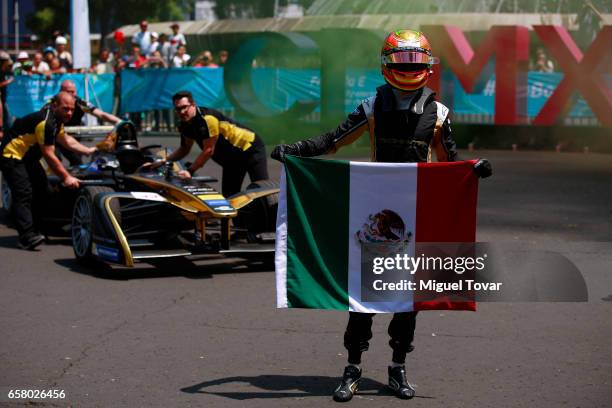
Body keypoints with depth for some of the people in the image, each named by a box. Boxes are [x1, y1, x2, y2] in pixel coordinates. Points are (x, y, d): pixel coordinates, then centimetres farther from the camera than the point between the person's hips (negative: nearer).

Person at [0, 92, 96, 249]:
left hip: (27, 156, 11)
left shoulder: (57, 119, 6)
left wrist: (89, 151, 21)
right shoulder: (46, 122, -26)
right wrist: (66, 177, -19)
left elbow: (66, 140, 22)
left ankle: (33, 230, 13)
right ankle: (27, 237, -32)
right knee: (24, 193, -22)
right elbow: (49, 156, -24)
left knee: (41, 187, 10)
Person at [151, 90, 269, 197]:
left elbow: (208, 151, -27)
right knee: (228, 196, 5)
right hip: (231, 159, 9)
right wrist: (163, 161, 0)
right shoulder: (185, 125, -1)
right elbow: (184, 149, 13)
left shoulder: (207, 118, -28)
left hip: (250, 148, -9)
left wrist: (190, 171, -25)